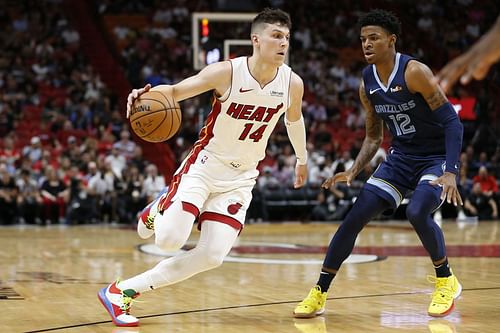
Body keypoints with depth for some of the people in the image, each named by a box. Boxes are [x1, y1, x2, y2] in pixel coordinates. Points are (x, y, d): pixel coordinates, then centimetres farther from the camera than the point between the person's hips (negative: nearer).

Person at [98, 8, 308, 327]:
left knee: (211, 257, -10)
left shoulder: (293, 84, -6)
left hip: (241, 178, 4)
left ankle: (124, 291, 0)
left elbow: (295, 119, 16)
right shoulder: (227, 72, -17)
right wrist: (148, 93, -35)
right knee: (170, 239, -22)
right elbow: (176, 90, -12)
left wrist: (303, 159, 31)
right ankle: (158, 211, 17)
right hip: (205, 165, -4)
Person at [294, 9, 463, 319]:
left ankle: (447, 281, -5)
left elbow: (452, 121, -21)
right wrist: (354, 171, -3)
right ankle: (319, 293, 6)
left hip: (436, 157, -6)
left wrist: (450, 173, -31)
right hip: (401, 158, 6)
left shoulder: (415, 72, -21)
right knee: (354, 218, -4)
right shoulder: (367, 84, 0)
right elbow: (374, 136, 12)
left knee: (417, 212, -31)